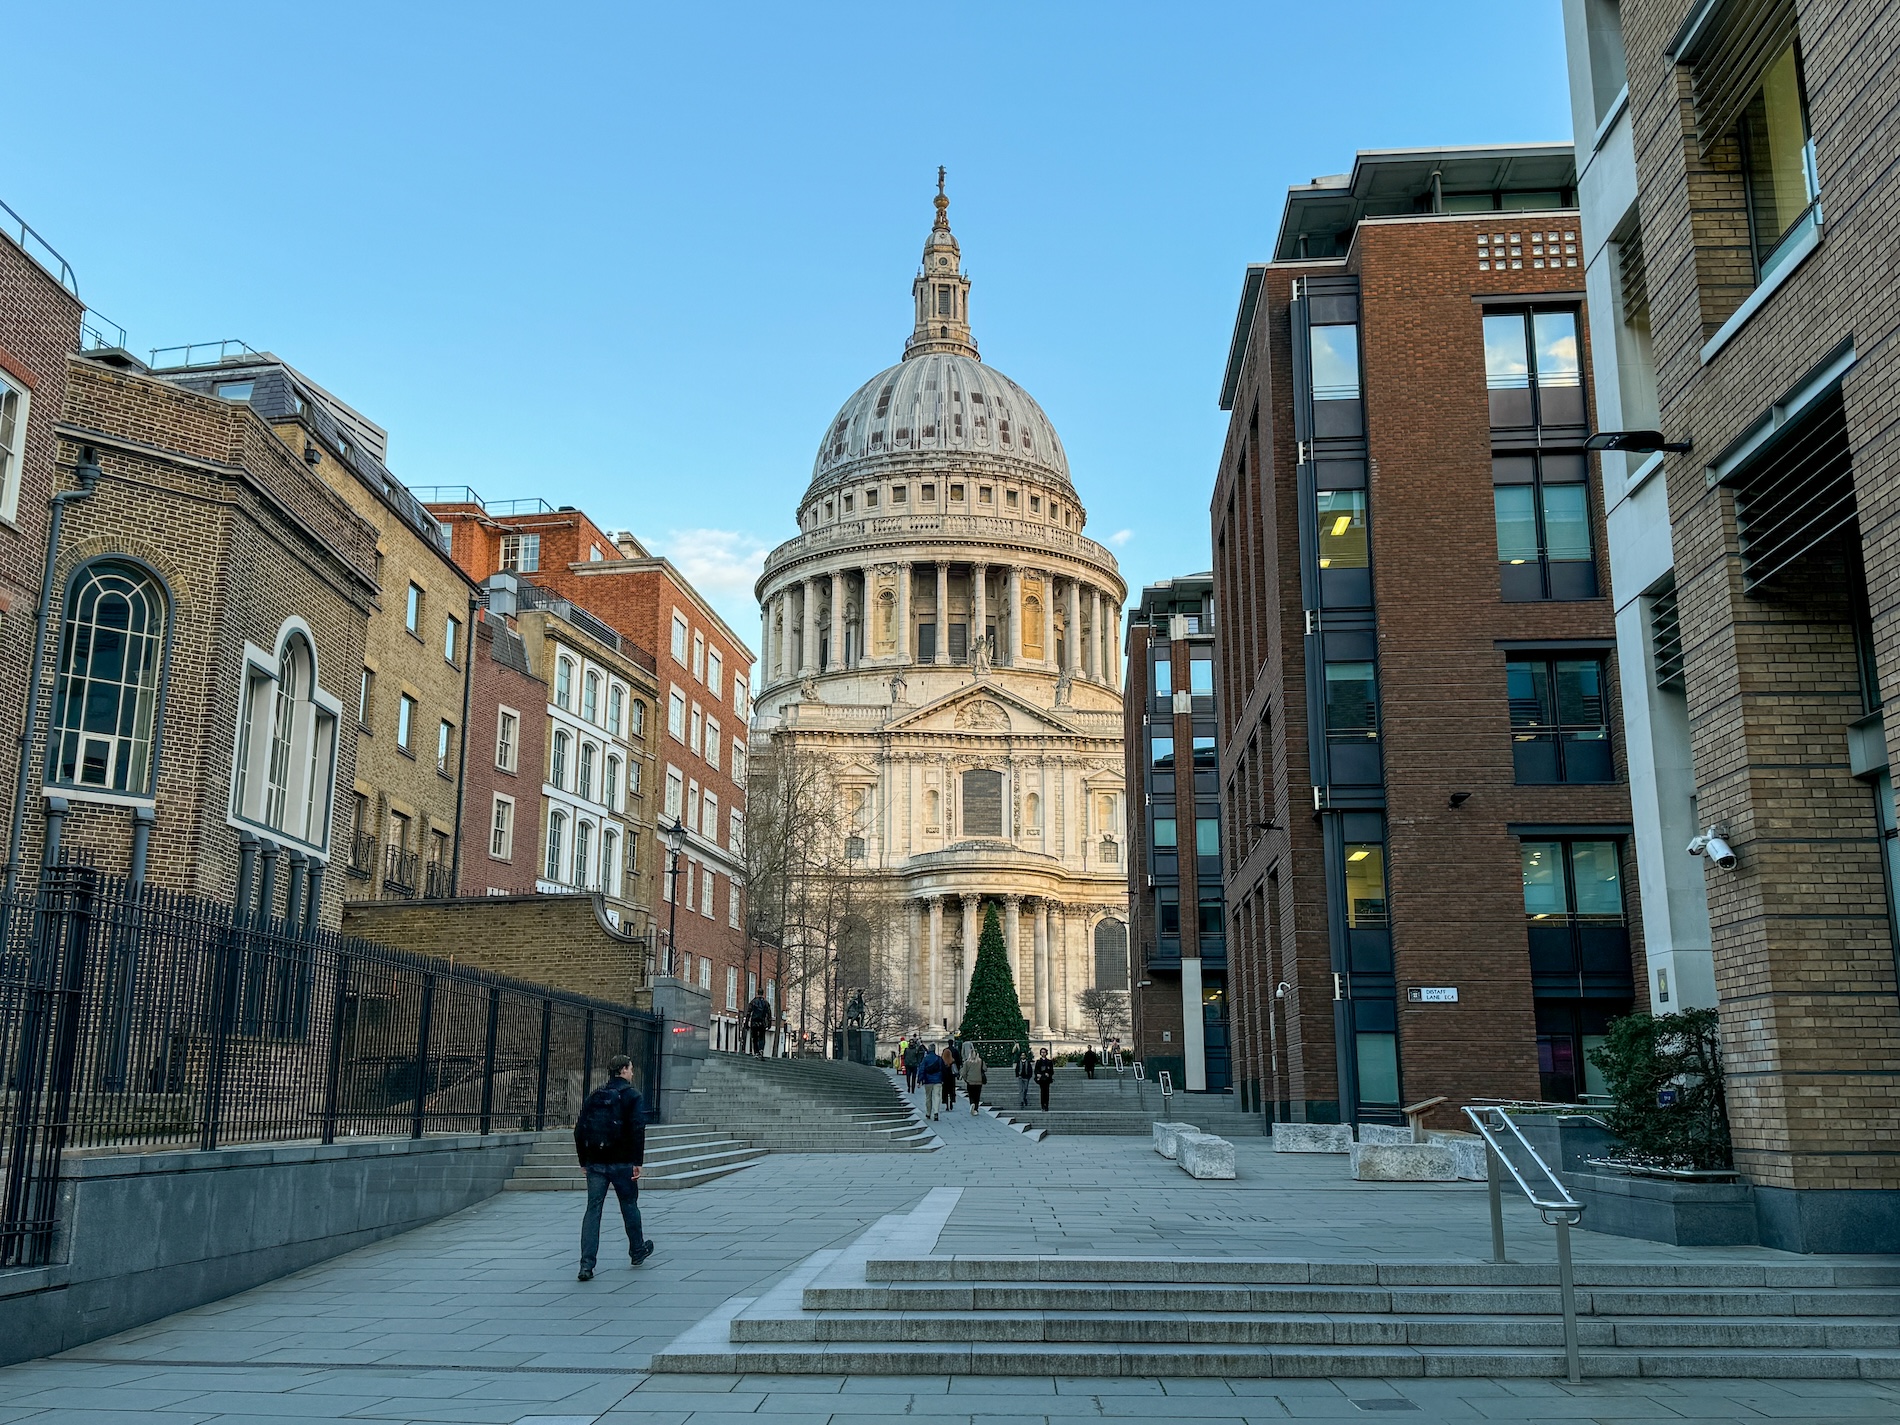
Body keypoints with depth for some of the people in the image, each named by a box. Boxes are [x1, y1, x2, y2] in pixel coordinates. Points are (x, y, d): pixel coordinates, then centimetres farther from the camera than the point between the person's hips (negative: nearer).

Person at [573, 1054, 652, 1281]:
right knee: (629, 1205, 14)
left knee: (592, 1209, 1)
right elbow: (638, 1129, -15)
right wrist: (637, 1162, -13)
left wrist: (584, 1161, 17)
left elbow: (579, 1130, 9)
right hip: (621, 1162, -3)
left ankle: (586, 1264, -8)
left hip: (596, 1163, 4)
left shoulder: (594, 1096, 10)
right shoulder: (631, 1095, -5)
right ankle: (637, 1250, 31)